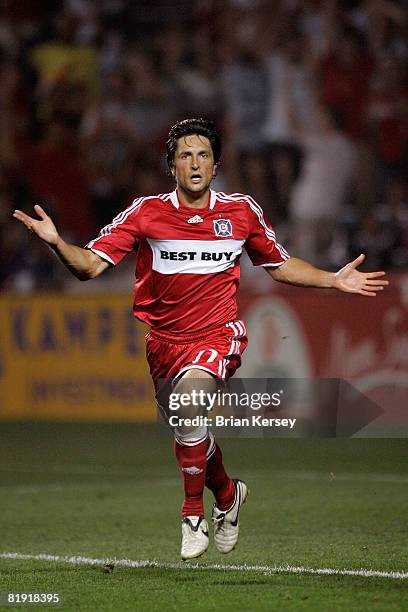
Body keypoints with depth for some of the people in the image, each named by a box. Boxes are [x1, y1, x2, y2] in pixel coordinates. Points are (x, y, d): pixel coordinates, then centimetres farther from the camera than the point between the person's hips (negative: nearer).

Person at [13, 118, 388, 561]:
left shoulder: (242, 211, 0)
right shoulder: (145, 213, -5)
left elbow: (278, 265, 17)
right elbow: (90, 266, -9)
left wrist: (334, 280, 8)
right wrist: (55, 242, -28)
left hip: (216, 337, -2)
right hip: (160, 338, 2)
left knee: (188, 402, -31)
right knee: (190, 437, 12)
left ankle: (194, 516, -15)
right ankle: (228, 494, 46)